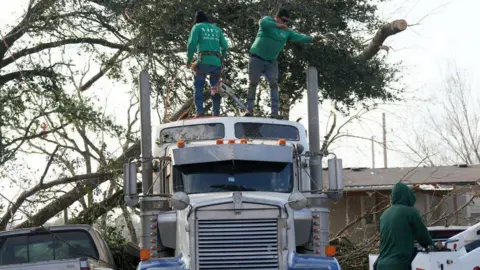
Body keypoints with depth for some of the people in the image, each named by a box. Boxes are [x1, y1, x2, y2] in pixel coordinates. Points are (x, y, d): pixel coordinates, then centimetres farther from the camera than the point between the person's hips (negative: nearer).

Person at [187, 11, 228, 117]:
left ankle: (200, 112, -12)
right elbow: (225, 46, 15)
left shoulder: (197, 27, 10)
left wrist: (189, 59, 4)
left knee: (198, 87, 1)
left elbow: (192, 43, -4)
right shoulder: (217, 29, 22)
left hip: (203, 61, -3)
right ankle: (216, 113, 2)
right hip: (217, 62, 3)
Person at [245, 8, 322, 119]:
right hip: (257, 58, -4)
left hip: (271, 61, 4)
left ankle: (275, 112, -13)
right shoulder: (268, 20, -4)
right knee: (253, 83, -4)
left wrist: (311, 39, -21)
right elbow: (262, 22, -27)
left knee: (274, 84, -8)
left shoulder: (286, 32, 8)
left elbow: (298, 37, -4)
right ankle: (249, 109, -1)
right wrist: (278, 25, -37)